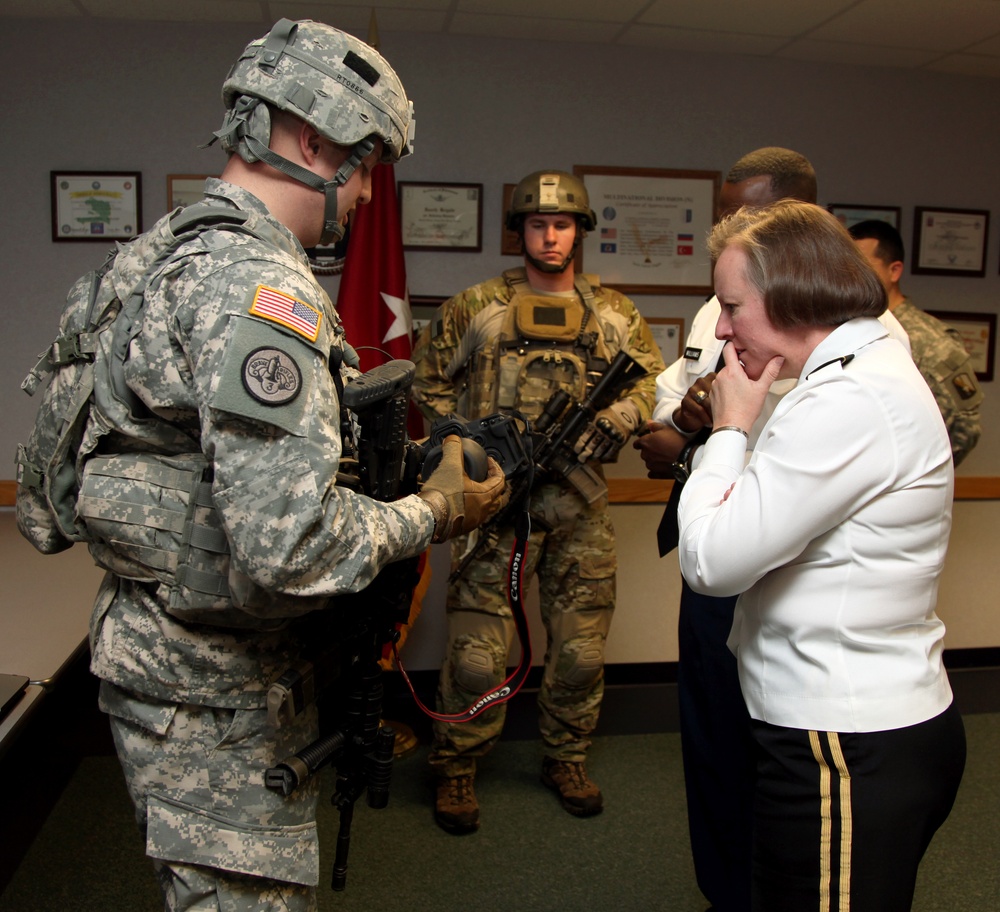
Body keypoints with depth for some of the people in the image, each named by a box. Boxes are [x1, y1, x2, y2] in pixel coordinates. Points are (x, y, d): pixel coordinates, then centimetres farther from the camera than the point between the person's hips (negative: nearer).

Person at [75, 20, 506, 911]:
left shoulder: (168, 247, 8)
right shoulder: (259, 285, -25)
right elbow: (288, 547, -33)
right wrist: (433, 512, -17)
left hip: (154, 639, 10)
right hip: (211, 691, -10)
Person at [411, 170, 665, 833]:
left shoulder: (614, 313, 13)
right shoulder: (477, 308, 6)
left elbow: (654, 378, 13)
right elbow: (428, 379, 11)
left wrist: (621, 416, -8)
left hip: (581, 502, 3)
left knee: (582, 641, 9)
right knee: (479, 642, -2)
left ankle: (567, 759, 30)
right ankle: (456, 770, 17)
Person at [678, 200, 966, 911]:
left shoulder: (850, 402, -22)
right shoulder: (873, 372, 11)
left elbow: (711, 561, -22)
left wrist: (731, 425, -12)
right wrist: (738, 428, 1)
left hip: (849, 754, -10)